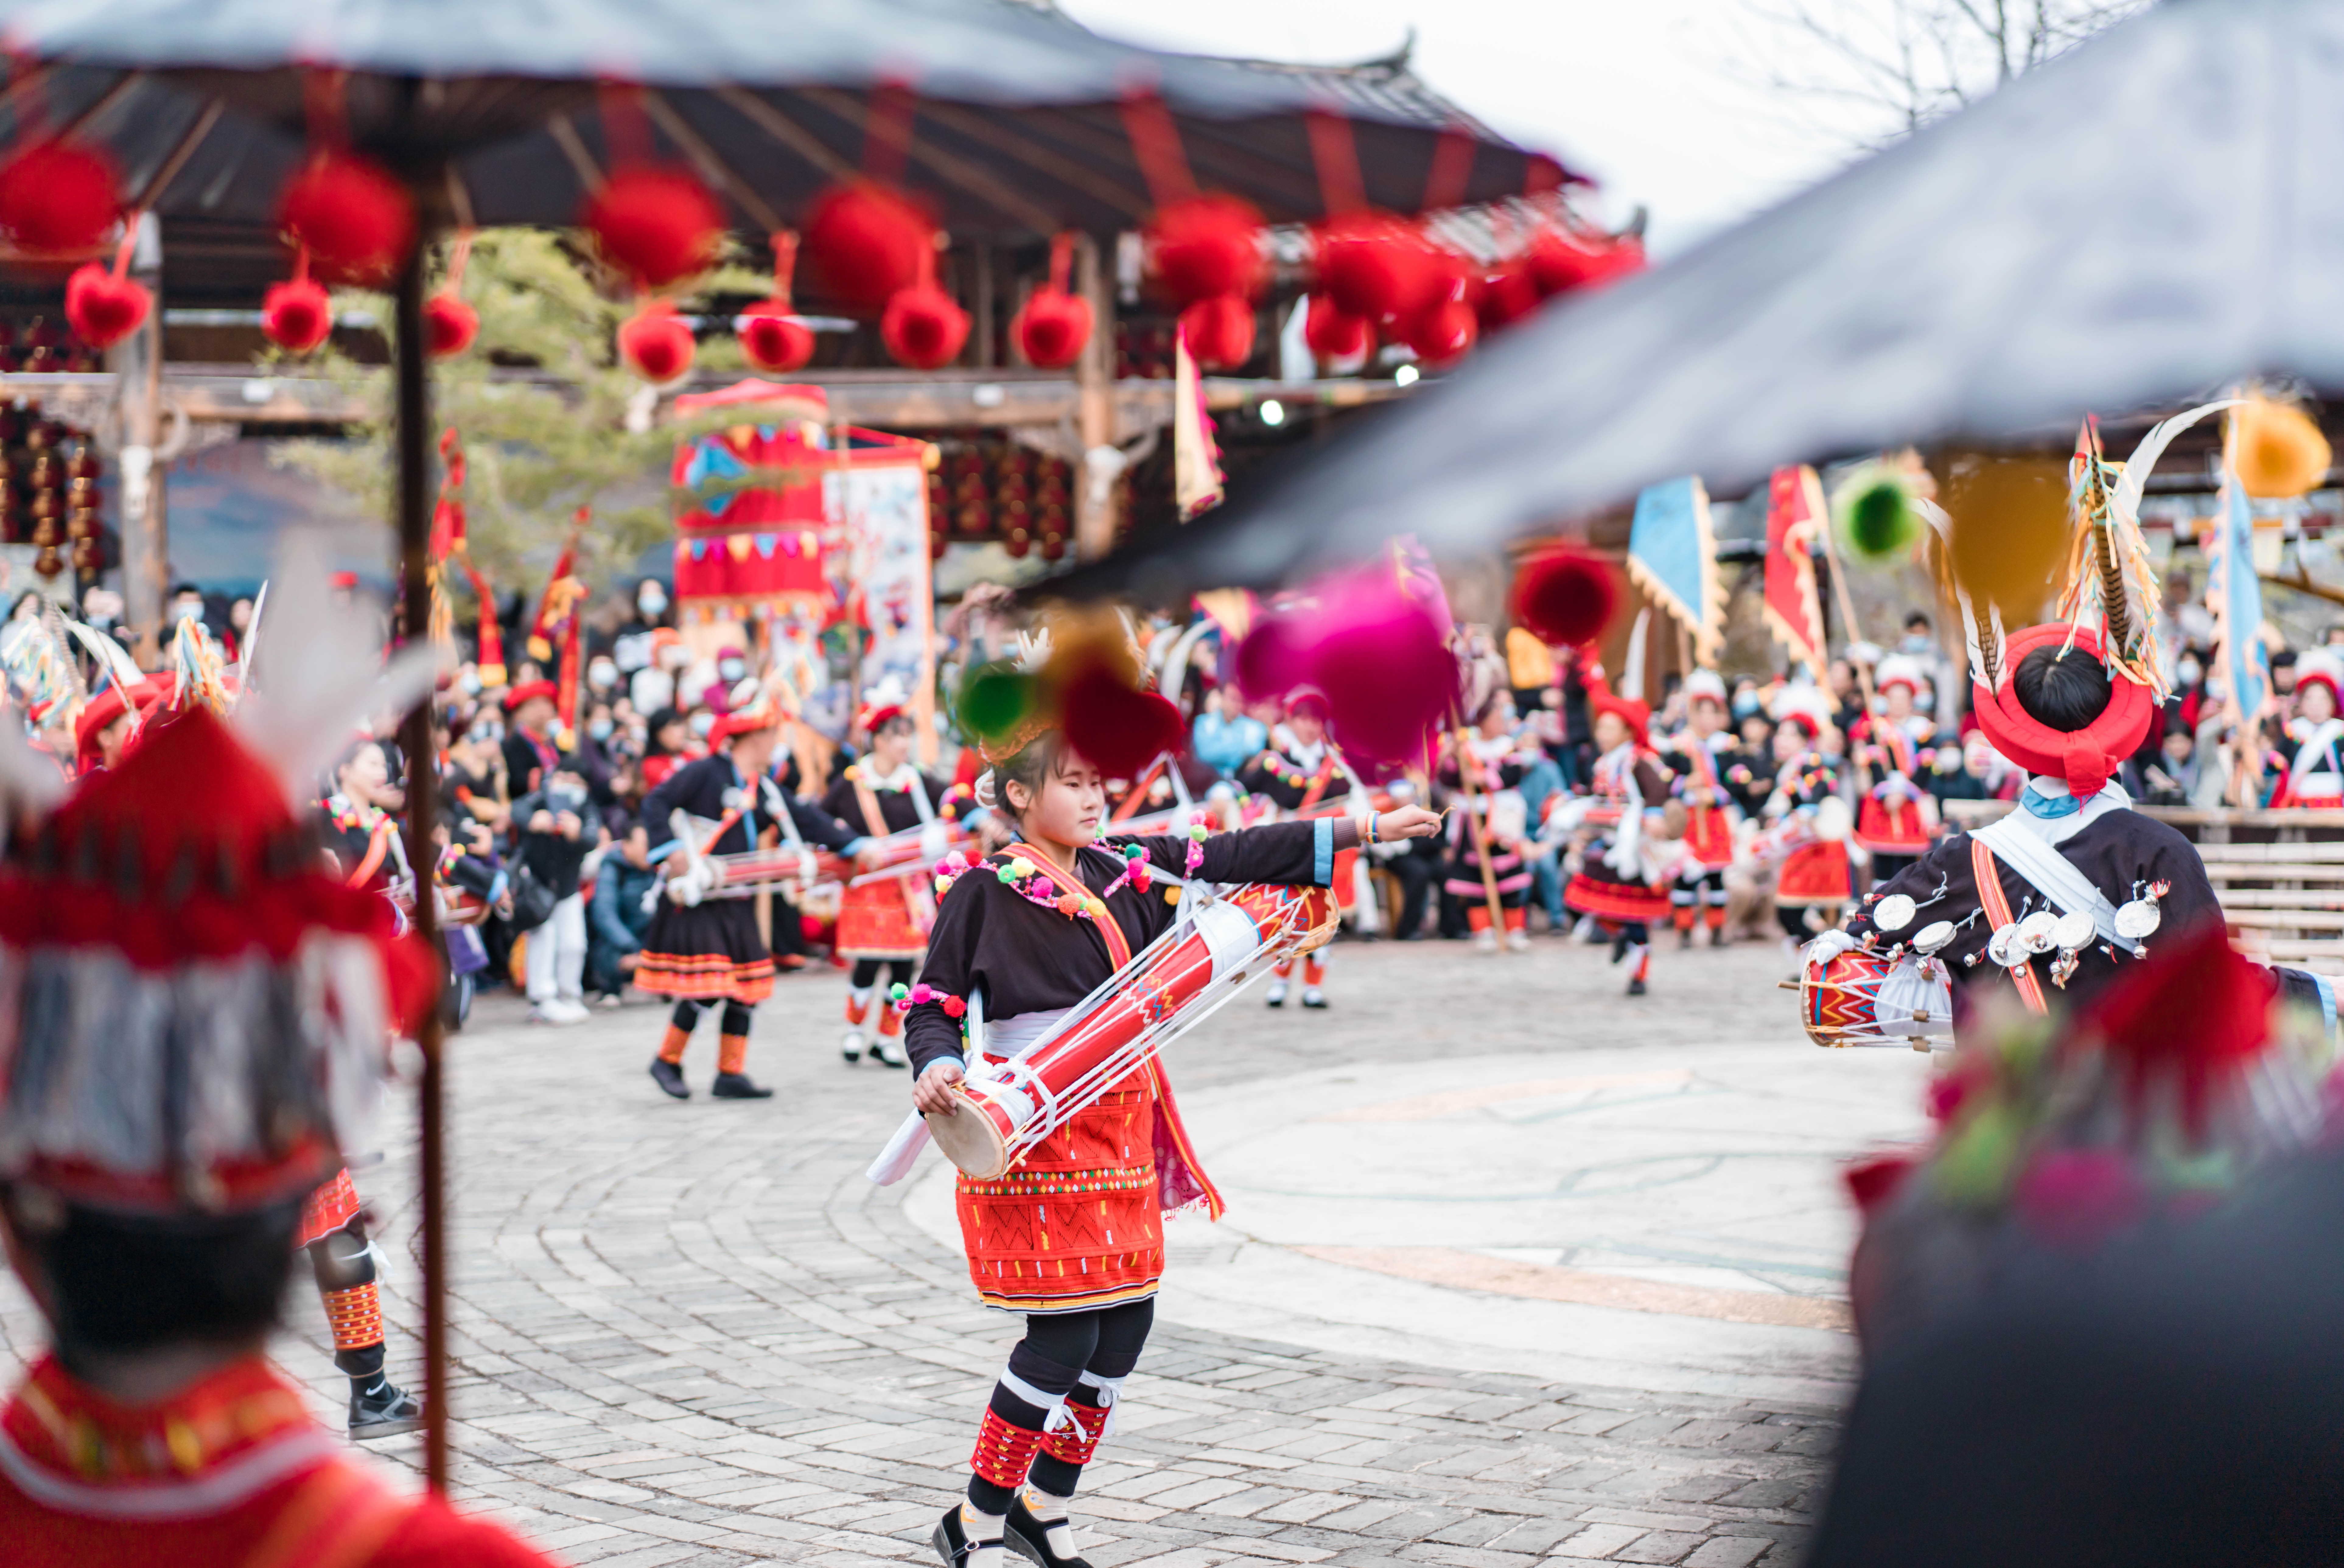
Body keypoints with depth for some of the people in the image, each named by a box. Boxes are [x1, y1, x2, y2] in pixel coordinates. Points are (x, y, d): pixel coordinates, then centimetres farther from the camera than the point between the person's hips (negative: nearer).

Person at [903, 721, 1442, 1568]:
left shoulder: (1127, 873, 9)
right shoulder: (985, 892, -7)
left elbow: (1236, 857, 7)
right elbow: (935, 1003, -5)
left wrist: (1370, 828, 3)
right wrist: (937, 1068, -27)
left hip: (1120, 1126, 7)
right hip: (1034, 1137, -7)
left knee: (1127, 1318, 7)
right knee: (1064, 1335, -10)